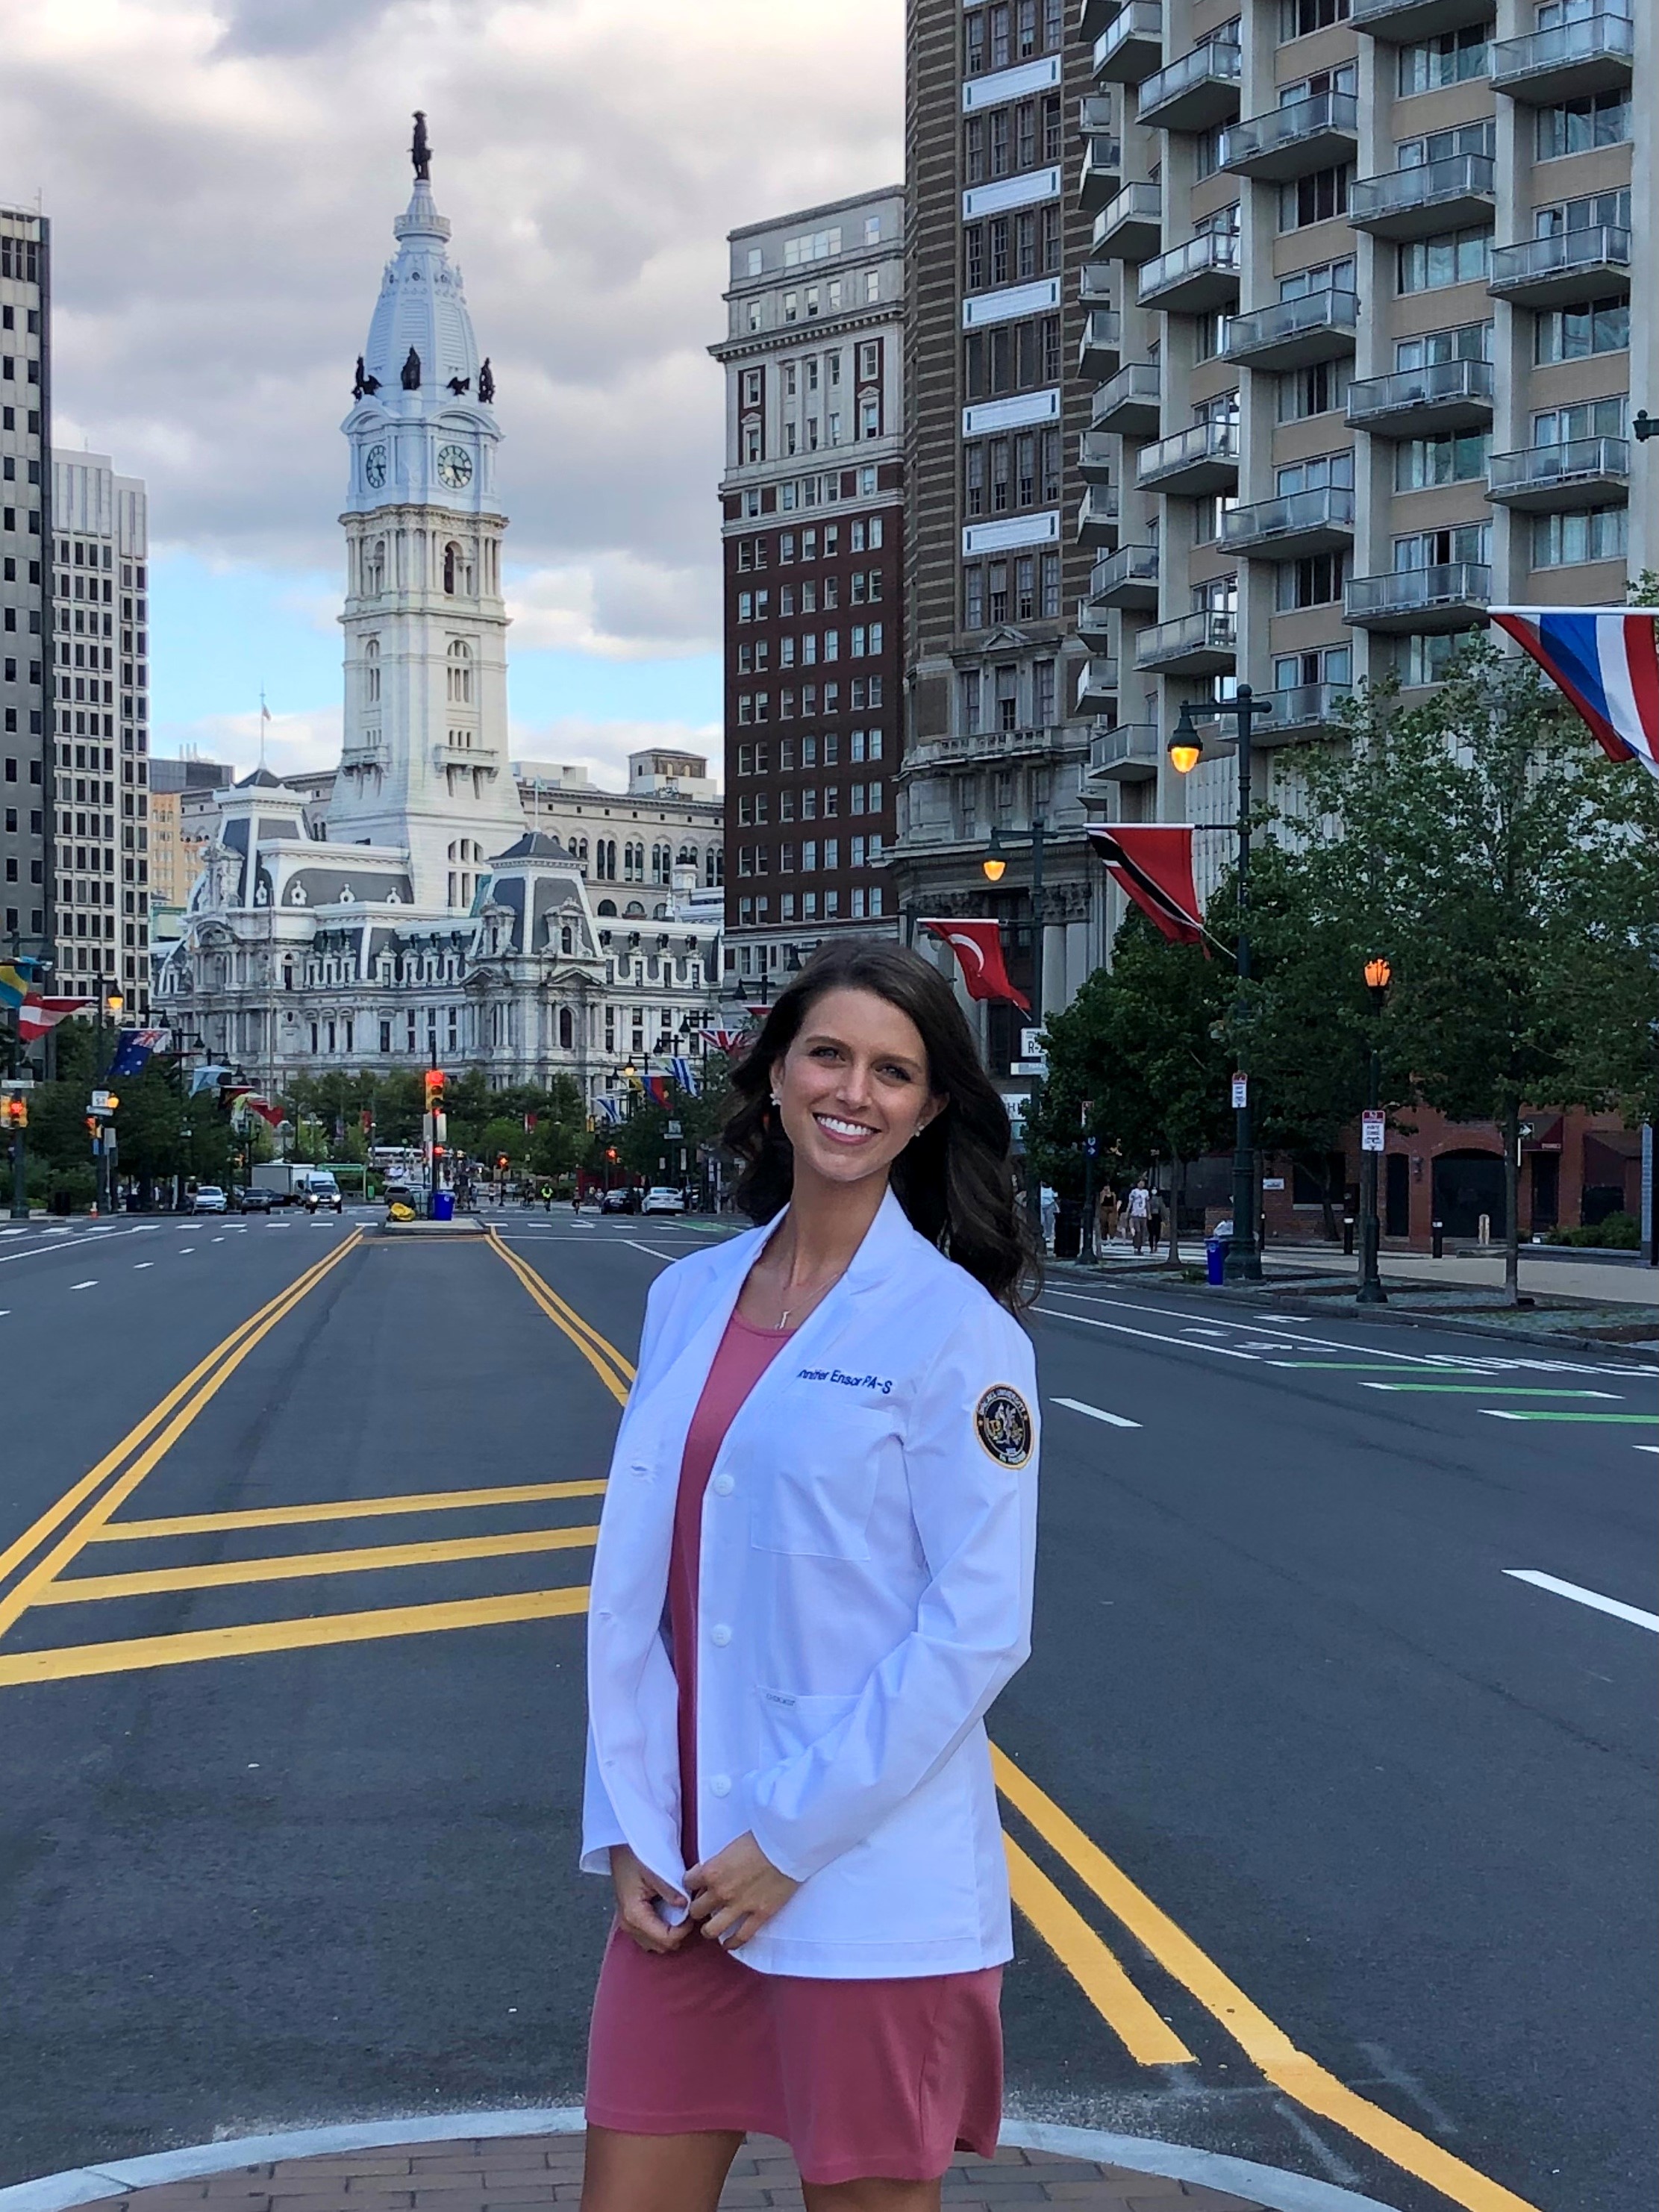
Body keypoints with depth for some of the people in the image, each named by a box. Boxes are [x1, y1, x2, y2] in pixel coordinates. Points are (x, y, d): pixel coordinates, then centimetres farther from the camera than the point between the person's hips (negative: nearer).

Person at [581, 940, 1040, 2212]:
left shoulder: (957, 1330, -9)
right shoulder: (689, 1299, 7)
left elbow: (978, 1628, -12)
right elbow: (633, 1588, 8)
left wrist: (793, 1837, -13)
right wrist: (627, 1830, 1)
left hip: (866, 1885, -5)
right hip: (680, 1876, 5)